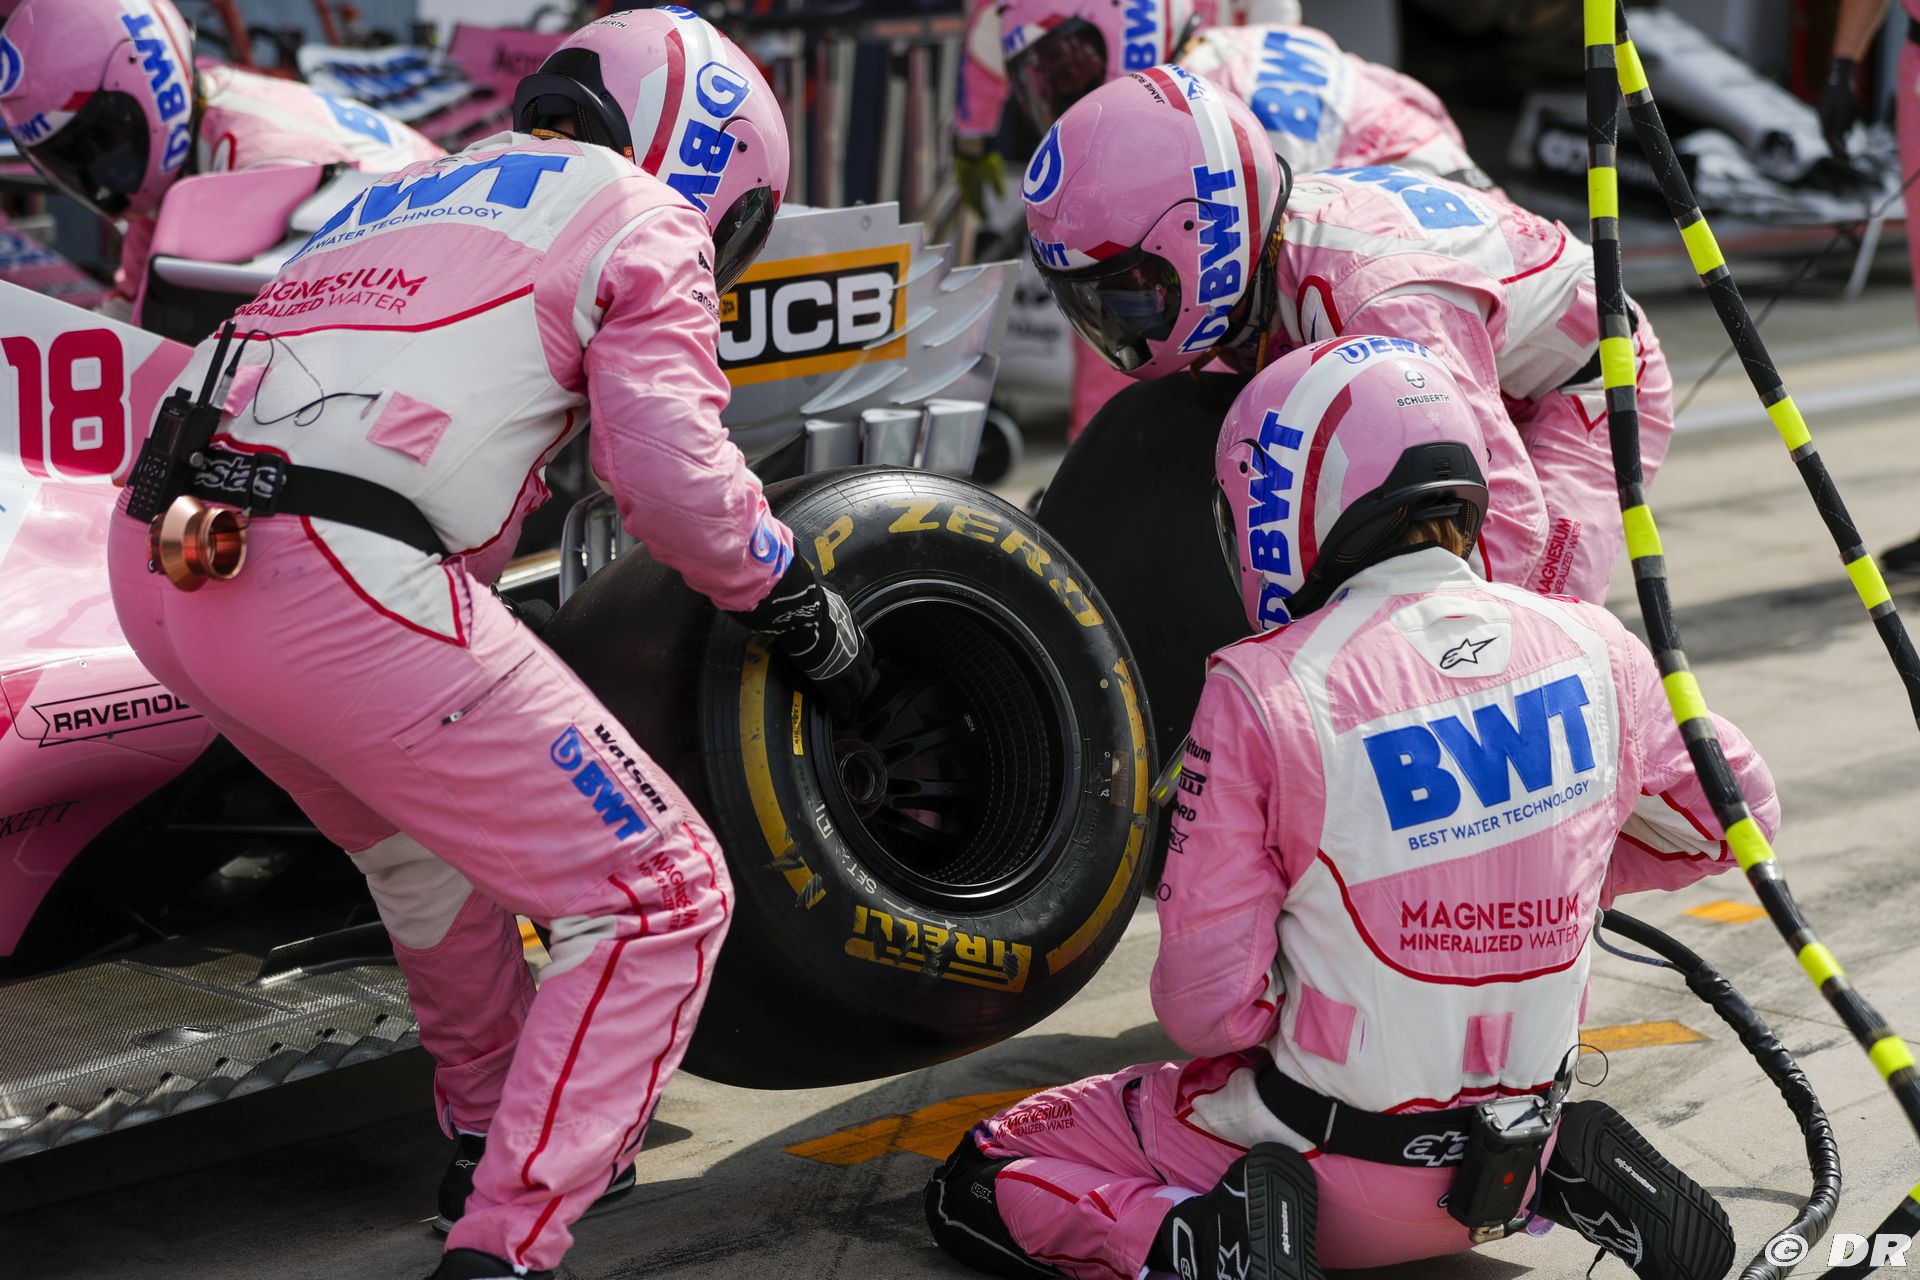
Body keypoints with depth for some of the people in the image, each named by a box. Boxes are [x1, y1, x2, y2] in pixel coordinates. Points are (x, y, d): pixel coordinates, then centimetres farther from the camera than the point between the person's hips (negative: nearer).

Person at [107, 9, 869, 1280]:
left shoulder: (404, 196, 33)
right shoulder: (642, 218, 11)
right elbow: (675, 476, -2)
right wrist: (801, 607, 16)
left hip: (153, 555, 9)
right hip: (338, 587, -8)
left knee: (434, 844, 33)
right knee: (657, 901, 3)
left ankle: (499, 1138, 46)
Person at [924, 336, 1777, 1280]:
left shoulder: (1259, 696, -19)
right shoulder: (1591, 650, -5)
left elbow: (1208, 1010, -17)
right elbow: (1735, 817, 12)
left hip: (1331, 1162, -5)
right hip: (1518, 1132, 5)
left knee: (973, 1187, 10)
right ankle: (1565, 1174, 11)